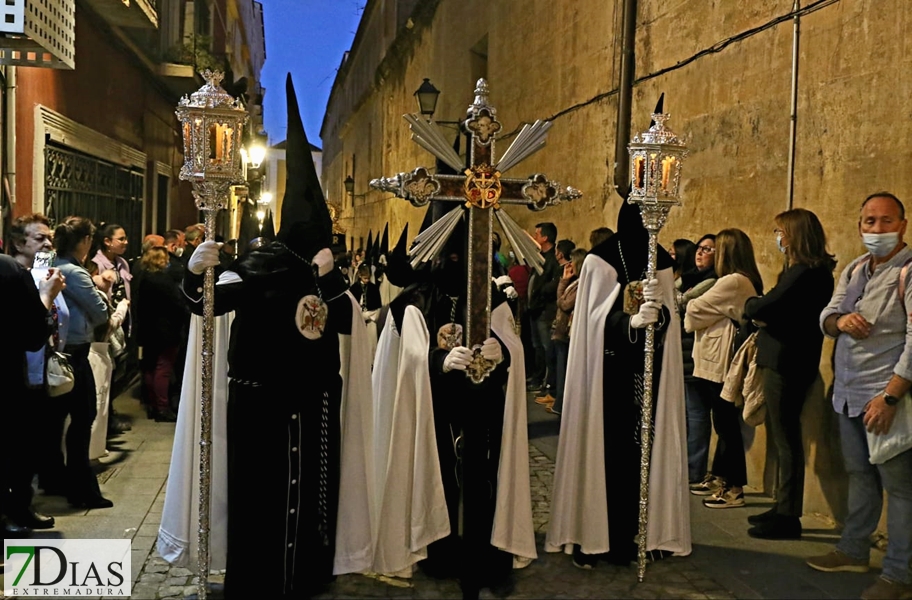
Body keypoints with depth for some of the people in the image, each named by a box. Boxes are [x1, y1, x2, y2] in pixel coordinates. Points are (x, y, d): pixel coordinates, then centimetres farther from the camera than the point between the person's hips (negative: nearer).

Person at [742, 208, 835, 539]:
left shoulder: (805, 273, -18)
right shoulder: (808, 270, 15)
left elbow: (764, 308, -25)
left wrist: (749, 304, -5)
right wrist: (759, 308, -5)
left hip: (787, 363, -10)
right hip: (784, 360, 10)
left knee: (786, 439, -3)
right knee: (782, 436, 16)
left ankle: (788, 518, 6)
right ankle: (783, 508, 25)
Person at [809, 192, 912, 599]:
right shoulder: (854, 269, 12)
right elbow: (825, 317, 11)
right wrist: (840, 320, -14)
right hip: (848, 392, 8)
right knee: (860, 475, 18)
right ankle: (854, 551, 31)